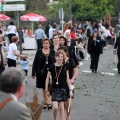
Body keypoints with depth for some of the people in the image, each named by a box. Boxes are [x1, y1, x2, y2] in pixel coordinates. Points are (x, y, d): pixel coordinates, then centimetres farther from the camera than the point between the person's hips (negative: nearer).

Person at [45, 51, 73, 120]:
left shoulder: (65, 67, 0)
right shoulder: (52, 67, -4)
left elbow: (67, 79, 5)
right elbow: (47, 78, 3)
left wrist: (70, 90, 3)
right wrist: (46, 90, 3)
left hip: (63, 89, 1)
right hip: (55, 89, -1)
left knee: (61, 107, 4)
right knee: (55, 107, -11)